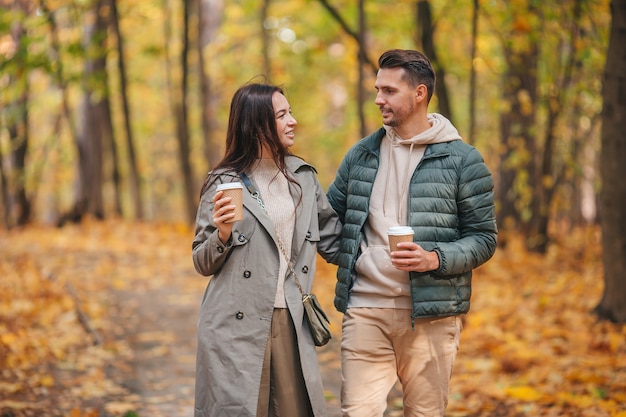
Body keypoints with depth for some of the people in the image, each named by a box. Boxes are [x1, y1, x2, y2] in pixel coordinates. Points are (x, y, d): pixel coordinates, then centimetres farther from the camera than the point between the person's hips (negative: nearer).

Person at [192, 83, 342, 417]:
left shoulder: (303, 176, 10)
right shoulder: (224, 182, -3)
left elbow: (332, 241, 17)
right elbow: (202, 263, 3)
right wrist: (223, 235, -16)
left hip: (291, 323, 4)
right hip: (237, 327, -4)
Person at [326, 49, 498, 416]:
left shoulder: (462, 159, 0)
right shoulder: (361, 155, 12)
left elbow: (483, 238, -2)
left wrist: (435, 259, -17)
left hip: (430, 314, -2)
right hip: (365, 309, 2)